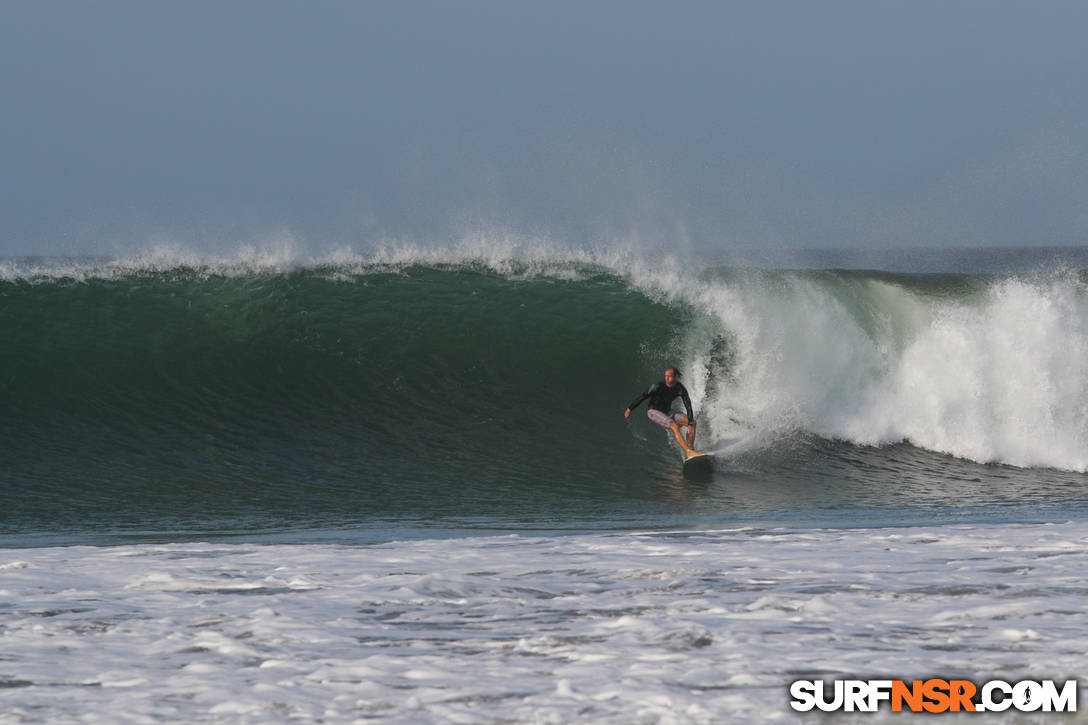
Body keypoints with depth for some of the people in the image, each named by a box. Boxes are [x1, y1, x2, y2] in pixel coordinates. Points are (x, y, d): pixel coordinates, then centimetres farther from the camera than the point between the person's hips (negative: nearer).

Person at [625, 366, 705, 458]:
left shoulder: (680, 389, -14)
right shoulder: (658, 386, -24)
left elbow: (688, 407, -17)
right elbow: (642, 397, -16)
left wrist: (690, 423, -27)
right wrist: (629, 409, -11)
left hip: (667, 411, 6)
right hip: (653, 412, -6)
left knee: (693, 422, -9)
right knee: (674, 426, -29)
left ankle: (690, 448, -10)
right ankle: (689, 452, -35)